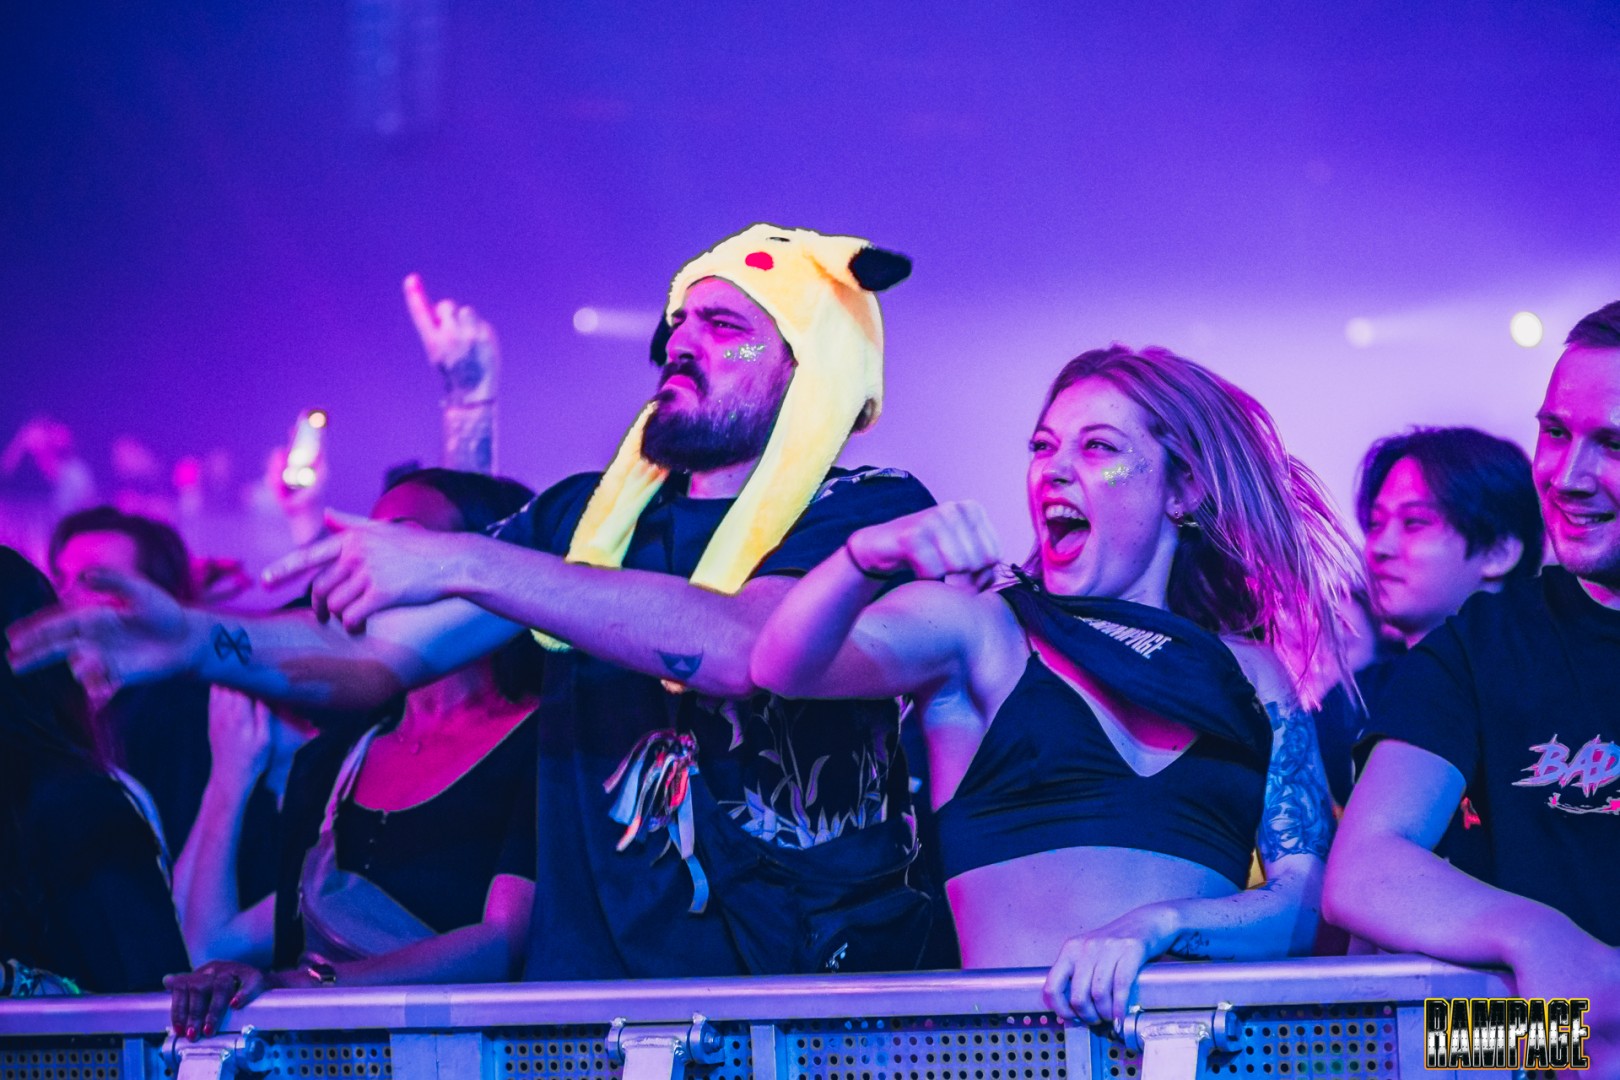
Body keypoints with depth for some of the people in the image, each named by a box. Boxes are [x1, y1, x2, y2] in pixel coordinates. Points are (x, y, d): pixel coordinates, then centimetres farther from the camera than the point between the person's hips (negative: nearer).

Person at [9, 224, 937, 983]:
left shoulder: (873, 512, -1)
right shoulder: (583, 518, 16)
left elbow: (746, 646, -20)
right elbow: (376, 656, 11)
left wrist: (466, 565, -21)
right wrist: (205, 643, -9)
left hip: (806, 1008, -4)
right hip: (589, 981, 4)